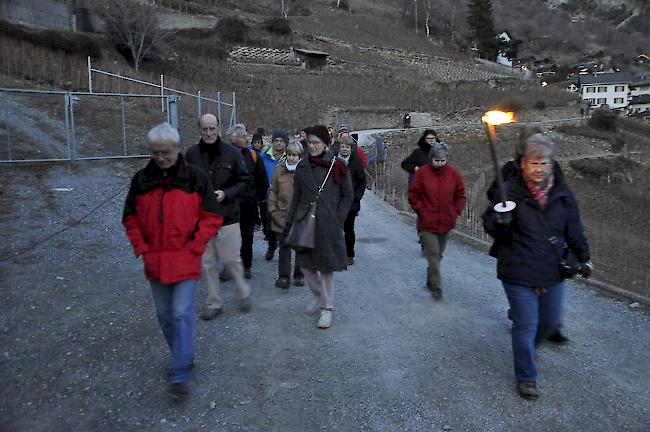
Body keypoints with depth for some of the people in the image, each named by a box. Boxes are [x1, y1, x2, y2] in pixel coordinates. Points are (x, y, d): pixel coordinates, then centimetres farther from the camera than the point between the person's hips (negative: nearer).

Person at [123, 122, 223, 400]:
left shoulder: (195, 178, -6)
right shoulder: (141, 179, 3)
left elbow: (212, 218, -4)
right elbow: (130, 218, 11)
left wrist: (193, 247, -11)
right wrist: (142, 249, 0)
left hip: (185, 261, -4)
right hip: (155, 262, 4)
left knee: (182, 315, -6)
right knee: (165, 315, 15)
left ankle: (180, 375, 4)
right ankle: (182, 357, 36)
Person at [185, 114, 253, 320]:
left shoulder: (232, 153, -5)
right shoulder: (191, 154, -1)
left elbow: (245, 181, 0)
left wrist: (226, 194, -14)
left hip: (227, 217, -2)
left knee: (231, 260, 3)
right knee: (208, 263, 11)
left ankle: (243, 292, 30)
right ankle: (214, 303, 26)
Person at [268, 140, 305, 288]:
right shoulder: (279, 170, 5)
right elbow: (273, 191, 11)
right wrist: (272, 208, 3)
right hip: (282, 216, 2)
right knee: (284, 246, 5)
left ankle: (299, 275, 25)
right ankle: (283, 277, 13)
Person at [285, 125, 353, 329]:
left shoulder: (337, 166, -5)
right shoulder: (302, 167, 5)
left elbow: (347, 196, 1)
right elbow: (296, 197, 10)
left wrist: (337, 219, -7)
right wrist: (290, 223, 8)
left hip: (328, 225, -3)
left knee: (326, 266, 4)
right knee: (305, 263, 8)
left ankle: (327, 308, 19)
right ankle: (319, 295, 34)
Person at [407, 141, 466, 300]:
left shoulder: (453, 174, 0)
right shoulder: (422, 173, -7)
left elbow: (461, 196, 9)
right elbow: (413, 196, -2)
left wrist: (454, 213, 0)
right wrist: (423, 213, -7)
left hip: (446, 223, 3)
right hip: (427, 223, -3)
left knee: (438, 254, 15)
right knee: (433, 254, -9)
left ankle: (431, 281, 34)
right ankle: (436, 287, -2)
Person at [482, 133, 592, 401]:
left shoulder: (562, 193, 3)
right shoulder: (510, 191, -11)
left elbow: (574, 230, 14)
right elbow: (490, 226, -11)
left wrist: (583, 257, 14)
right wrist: (500, 221, -32)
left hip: (552, 273, 5)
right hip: (519, 273, -5)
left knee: (552, 321, 19)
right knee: (526, 326, 3)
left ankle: (527, 347, 50)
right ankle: (526, 377, 22)